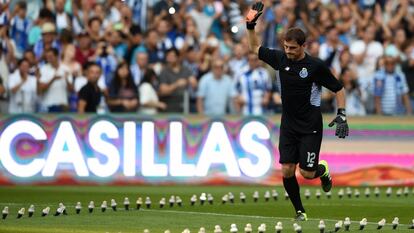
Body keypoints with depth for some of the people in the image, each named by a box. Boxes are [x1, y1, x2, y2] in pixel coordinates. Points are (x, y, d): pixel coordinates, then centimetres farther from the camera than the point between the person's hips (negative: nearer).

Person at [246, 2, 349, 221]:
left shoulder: (316, 66, -12)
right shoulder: (280, 58, 0)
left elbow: (338, 88, -4)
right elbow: (255, 48, 15)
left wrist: (342, 115, -14)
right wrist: (251, 24, 2)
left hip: (310, 127, -4)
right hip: (288, 126, 4)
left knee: (306, 173, -8)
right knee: (287, 170, -5)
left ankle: (323, 170, 29)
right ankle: (299, 211, 11)